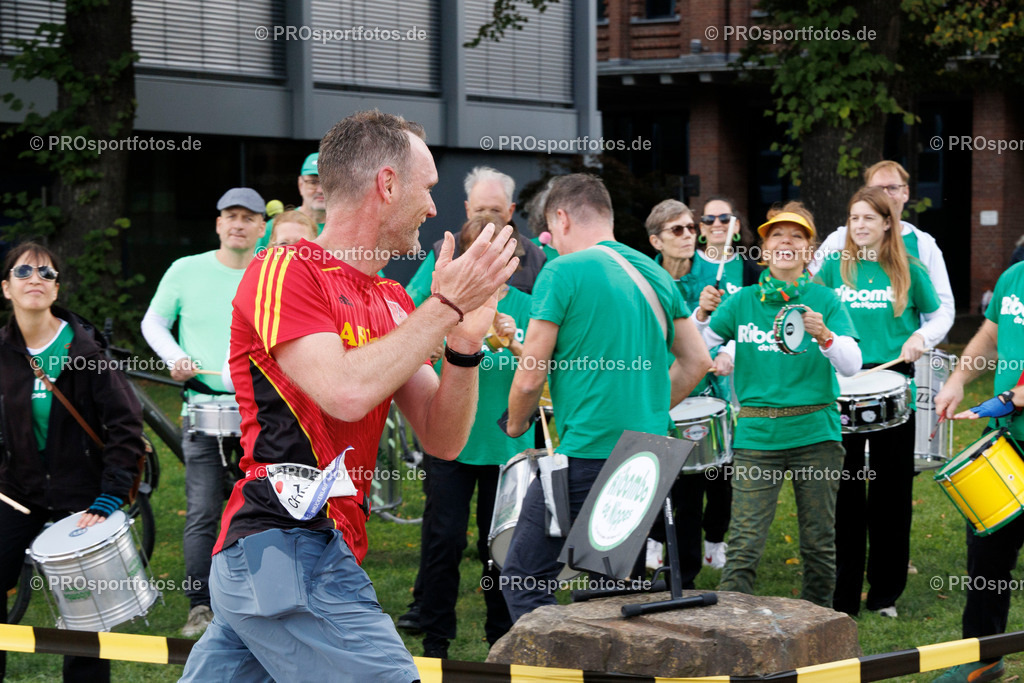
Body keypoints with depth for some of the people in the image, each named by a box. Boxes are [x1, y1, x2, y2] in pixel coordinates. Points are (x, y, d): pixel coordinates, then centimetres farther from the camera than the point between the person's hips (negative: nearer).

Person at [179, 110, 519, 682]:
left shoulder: (393, 302, 17)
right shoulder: (283, 272, -7)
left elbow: (443, 440, 13)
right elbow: (346, 391, -22)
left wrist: (465, 344, -5)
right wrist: (447, 306, -14)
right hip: (287, 550, -9)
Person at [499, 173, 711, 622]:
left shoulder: (562, 272, -8)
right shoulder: (655, 274, 12)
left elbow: (530, 378, -8)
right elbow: (696, 361, 17)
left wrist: (515, 425, 11)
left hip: (586, 454, -7)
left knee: (524, 580, -2)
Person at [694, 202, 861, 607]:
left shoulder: (824, 300, 4)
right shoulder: (742, 302, 7)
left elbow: (852, 366, -6)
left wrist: (823, 336, -25)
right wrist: (702, 314, -13)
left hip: (815, 435, 0)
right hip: (757, 435, 0)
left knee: (820, 544, 6)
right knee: (744, 544, -9)